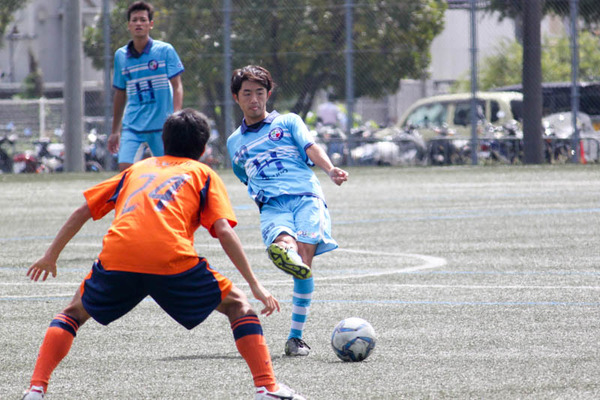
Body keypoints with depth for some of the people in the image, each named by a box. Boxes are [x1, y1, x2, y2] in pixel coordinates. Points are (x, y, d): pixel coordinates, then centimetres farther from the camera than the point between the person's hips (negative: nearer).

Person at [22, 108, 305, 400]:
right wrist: (255, 285, 7)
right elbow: (223, 231, 7)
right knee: (237, 305, 18)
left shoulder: (137, 169, 32)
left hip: (116, 257, 2)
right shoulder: (203, 174, 22)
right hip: (173, 261, -2)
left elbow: (83, 212, 30)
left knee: (75, 311, 28)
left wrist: (51, 256, 39)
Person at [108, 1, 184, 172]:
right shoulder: (120, 55, 8)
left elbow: (177, 86, -4)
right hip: (133, 126, 2)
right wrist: (115, 131, 20)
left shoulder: (165, 50, -1)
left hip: (162, 125, -2)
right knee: (125, 169, -14)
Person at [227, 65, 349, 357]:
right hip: (272, 206, 2)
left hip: (306, 195, -2)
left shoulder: (288, 122, 20)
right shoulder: (235, 142, 29)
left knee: (304, 253, -25)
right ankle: (286, 253, -71)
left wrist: (330, 169, -16)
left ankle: (296, 337, -23)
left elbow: (311, 147, 2)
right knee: (283, 244, -33)